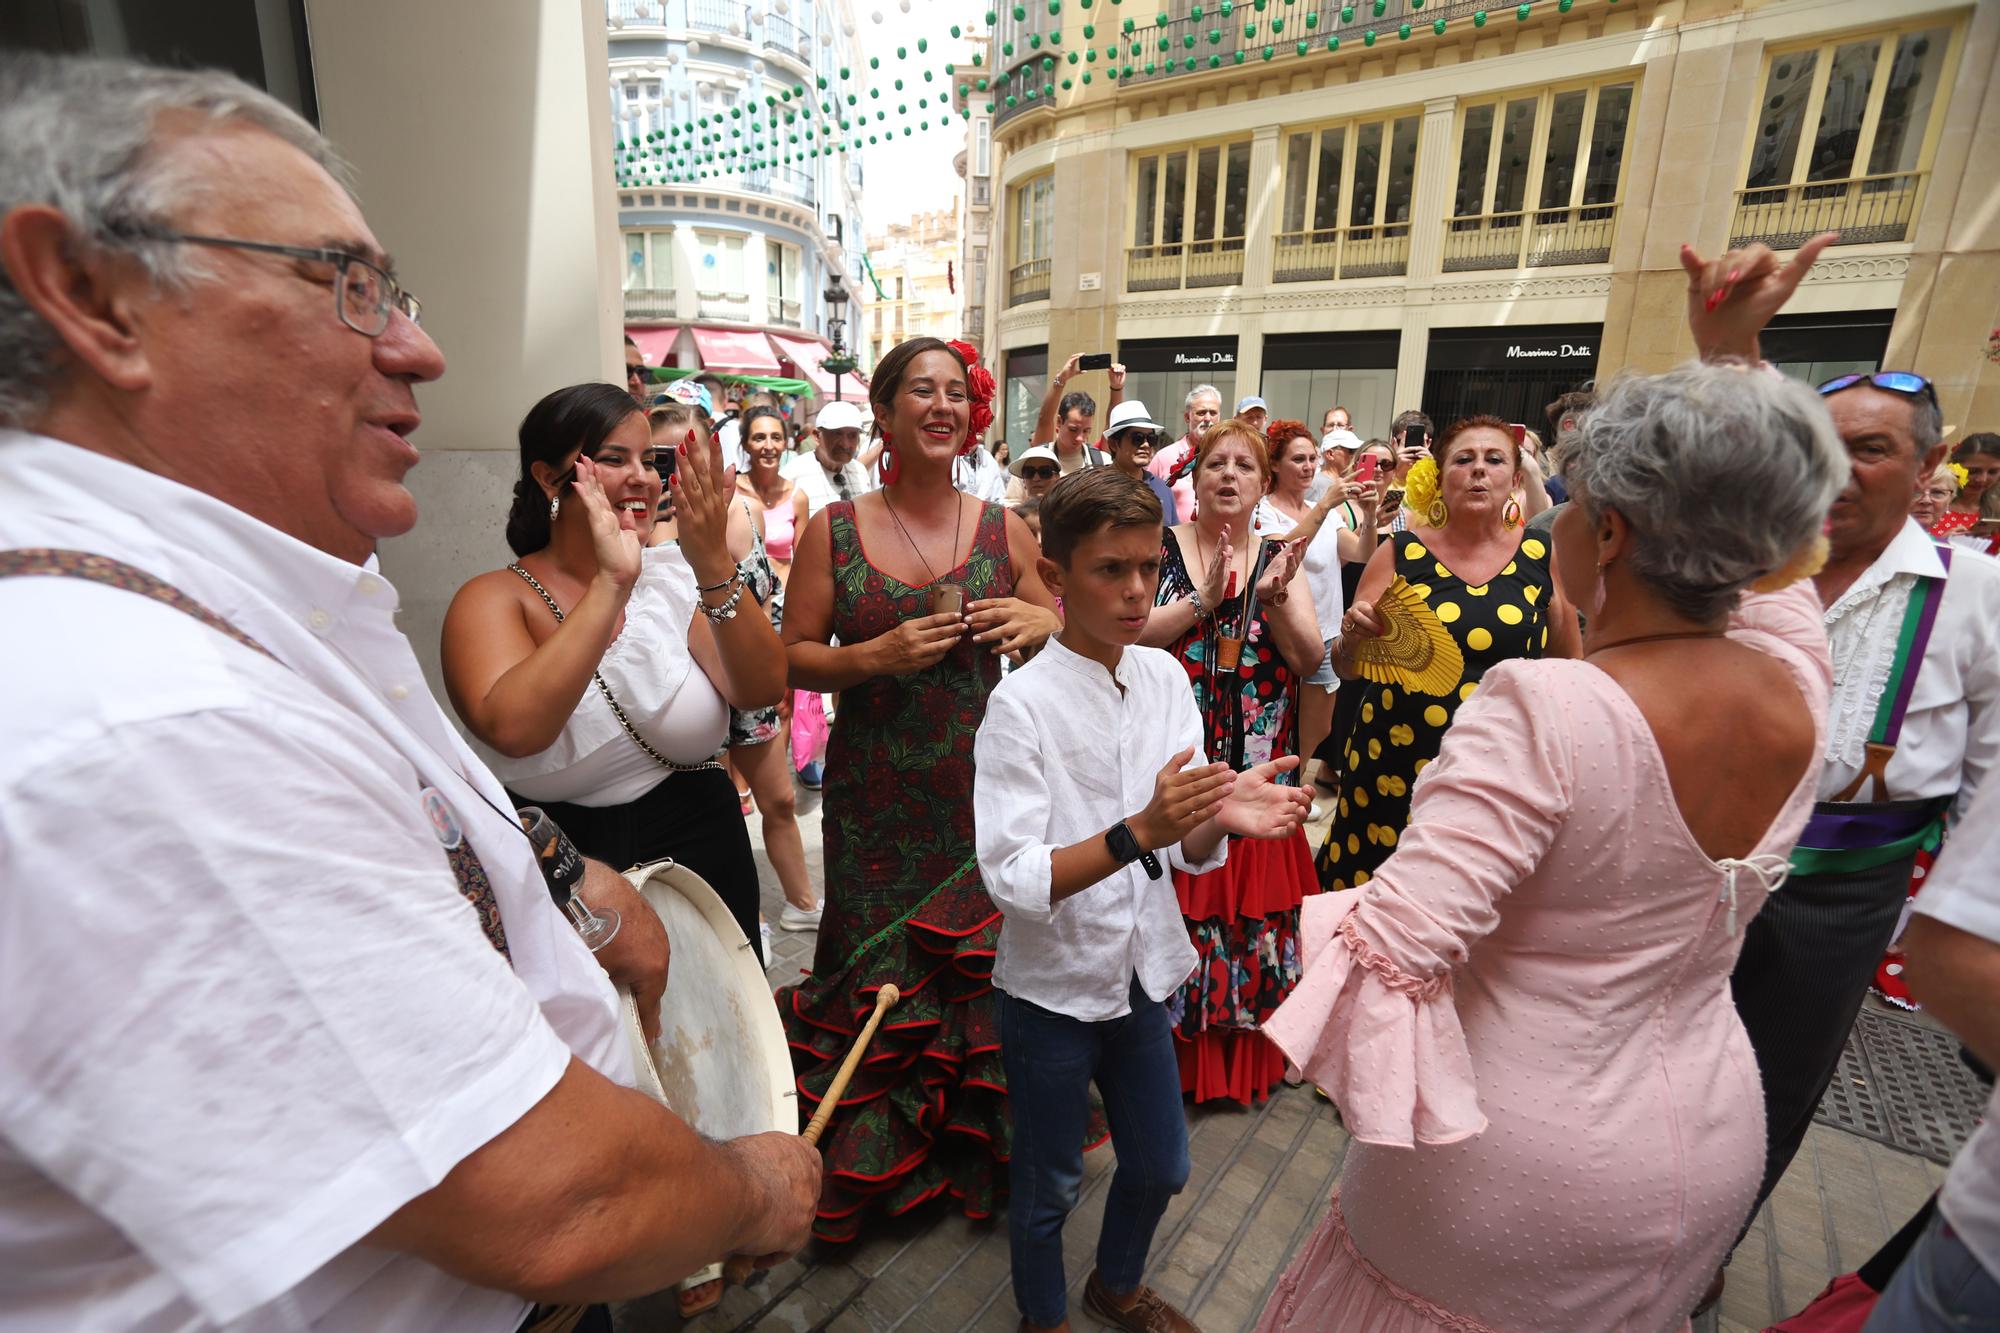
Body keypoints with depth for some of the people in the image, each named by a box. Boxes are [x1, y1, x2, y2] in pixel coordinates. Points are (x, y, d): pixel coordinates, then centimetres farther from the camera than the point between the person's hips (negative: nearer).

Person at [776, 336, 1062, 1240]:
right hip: (874, 789, 0)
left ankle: (976, 1148, 35)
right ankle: (872, 1158, 36)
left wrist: (1044, 622, -13)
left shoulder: (1004, 530, 2)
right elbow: (793, 657, 0)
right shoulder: (833, 530, 0)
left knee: (978, 960, 8)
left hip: (982, 786, 1)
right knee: (874, 967, 9)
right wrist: (877, 656, -17)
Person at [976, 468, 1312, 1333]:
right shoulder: (1022, 704, -21)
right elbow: (1011, 880, -24)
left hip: (1143, 975, 5)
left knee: (1161, 1167, 24)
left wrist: (1219, 817, -24)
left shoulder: (1165, 678, -5)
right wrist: (1138, 832, -36)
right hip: (1052, 991, -5)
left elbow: (1190, 851, -1)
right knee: (1049, 1185, 17)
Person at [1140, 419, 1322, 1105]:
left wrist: (1273, 598, -16)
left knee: (1251, 904, 10)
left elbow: (1309, 659, -1)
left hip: (1257, 771, 2)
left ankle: (1244, 1055, 32)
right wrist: (1204, 598, -18)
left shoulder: (1279, 557, 8)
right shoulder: (1159, 547, 1)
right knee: (1171, 908, 5)